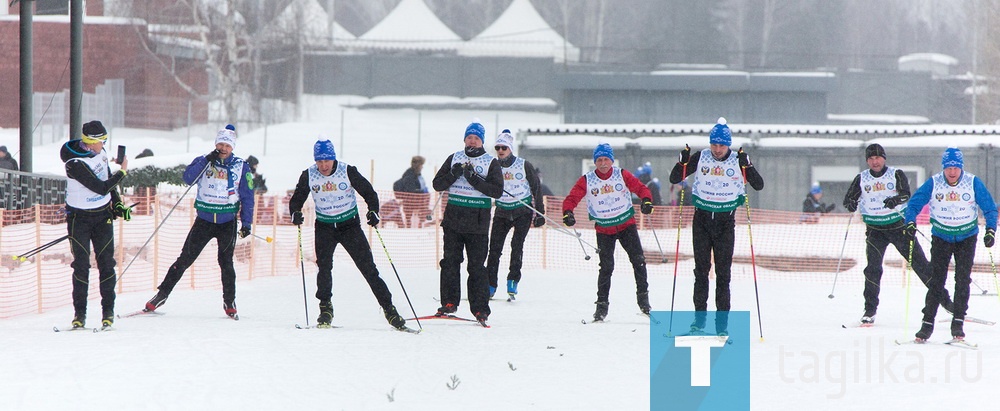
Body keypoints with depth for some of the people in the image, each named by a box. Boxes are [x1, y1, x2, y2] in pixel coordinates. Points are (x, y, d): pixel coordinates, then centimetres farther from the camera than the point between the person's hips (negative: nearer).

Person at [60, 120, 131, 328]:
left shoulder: (100, 152, -1)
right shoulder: (76, 163, -25)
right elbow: (101, 188, -25)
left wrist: (118, 204, 10)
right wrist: (122, 172, -14)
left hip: (103, 214, 5)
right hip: (79, 217, -5)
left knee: (106, 262, 0)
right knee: (81, 264, -5)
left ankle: (108, 311, 4)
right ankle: (79, 313, 3)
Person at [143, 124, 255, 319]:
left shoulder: (241, 167, 3)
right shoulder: (204, 161, 4)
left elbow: (247, 197, 6)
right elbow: (188, 177, -13)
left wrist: (247, 223, 0)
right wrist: (206, 160, -20)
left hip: (227, 222, 0)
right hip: (204, 220, 0)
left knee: (226, 263, -4)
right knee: (185, 259, -1)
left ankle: (229, 303, 10)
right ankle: (162, 295, 5)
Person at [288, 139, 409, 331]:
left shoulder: (348, 172, -14)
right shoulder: (309, 176, -8)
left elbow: (368, 192, -5)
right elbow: (297, 198, 2)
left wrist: (373, 211, -22)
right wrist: (296, 212, -20)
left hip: (350, 225, -1)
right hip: (324, 227, 1)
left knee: (368, 268, -5)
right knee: (324, 266, -18)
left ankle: (388, 308, 0)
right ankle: (325, 309, -2)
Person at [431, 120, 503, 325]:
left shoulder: (491, 162, 4)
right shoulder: (454, 159, 12)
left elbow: (497, 191, -6)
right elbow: (437, 184, 9)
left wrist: (475, 180, -16)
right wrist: (453, 175, -10)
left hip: (478, 221, -3)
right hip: (453, 218, 3)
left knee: (477, 266, -3)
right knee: (450, 261, -2)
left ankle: (480, 309, 0)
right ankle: (449, 303, 4)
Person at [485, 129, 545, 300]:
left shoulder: (524, 165, -6)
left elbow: (536, 188, -1)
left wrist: (540, 213, -2)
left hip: (523, 211, -3)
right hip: (502, 212, 3)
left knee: (517, 244, -15)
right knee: (495, 247, -3)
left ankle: (513, 281, -9)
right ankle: (490, 286, 2)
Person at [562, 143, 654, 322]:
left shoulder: (622, 175, -6)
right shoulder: (587, 180, -7)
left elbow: (640, 188, -6)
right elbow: (572, 198, -9)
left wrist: (646, 201, -27)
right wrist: (567, 213, -29)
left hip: (627, 224, 0)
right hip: (604, 229, 0)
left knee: (638, 260, -9)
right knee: (606, 267, -5)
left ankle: (643, 297, 4)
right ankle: (602, 304, 6)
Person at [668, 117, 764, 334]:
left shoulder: (737, 161, -2)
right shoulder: (700, 158, -1)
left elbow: (759, 185, -7)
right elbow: (674, 179, 1)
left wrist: (747, 166, -22)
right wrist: (683, 162, -17)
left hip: (726, 221, -1)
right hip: (702, 219, 1)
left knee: (723, 272, -2)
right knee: (701, 270, 2)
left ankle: (722, 323, 1)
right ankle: (699, 318, 9)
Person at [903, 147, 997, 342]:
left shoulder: (973, 183, -11)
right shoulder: (933, 183, -11)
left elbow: (990, 208, -5)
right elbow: (914, 204, -4)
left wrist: (990, 230, -18)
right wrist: (910, 223, -20)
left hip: (967, 237, 0)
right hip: (941, 237, 0)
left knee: (963, 279, -8)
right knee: (936, 280, -4)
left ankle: (958, 322, -3)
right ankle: (927, 322, 0)